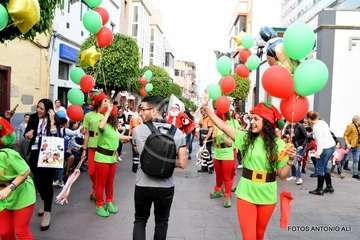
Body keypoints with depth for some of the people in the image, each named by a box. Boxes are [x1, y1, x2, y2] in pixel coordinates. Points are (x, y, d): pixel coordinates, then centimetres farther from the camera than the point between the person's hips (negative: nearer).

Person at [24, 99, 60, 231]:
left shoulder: (54, 121, -8)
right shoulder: (33, 117, 1)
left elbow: (55, 136, -20)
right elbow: (26, 133, 8)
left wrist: (52, 120, -24)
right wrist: (27, 135, -15)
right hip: (34, 154, 4)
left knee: (47, 182, -1)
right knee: (38, 180, 17)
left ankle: (47, 213, 9)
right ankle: (44, 201, 45)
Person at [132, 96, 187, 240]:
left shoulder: (138, 130, -10)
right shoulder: (177, 133, -9)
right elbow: (182, 163, -8)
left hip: (143, 185, -1)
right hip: (166, 187, 1)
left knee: (140, 220, 20)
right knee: (162, 222, 22)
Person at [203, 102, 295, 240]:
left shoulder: (278, 144, -6)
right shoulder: (246, 137, -3)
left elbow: (282, 175, -5)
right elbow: (223, 126, -5)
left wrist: (290, 160, -21)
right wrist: (207, 109, -5)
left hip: (267, 196, 0)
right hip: (246, 193, 0)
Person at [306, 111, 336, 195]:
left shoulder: (316, 127, -17)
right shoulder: (322, 122, 9)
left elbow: (320, 140, -21)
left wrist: (318, 152, -20)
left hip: (325, 148, -9)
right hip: (332, 146, 9)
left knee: (320, 169, 3)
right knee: (324, 167, 21)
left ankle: (319, 190, 11)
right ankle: (329, 187, 28)